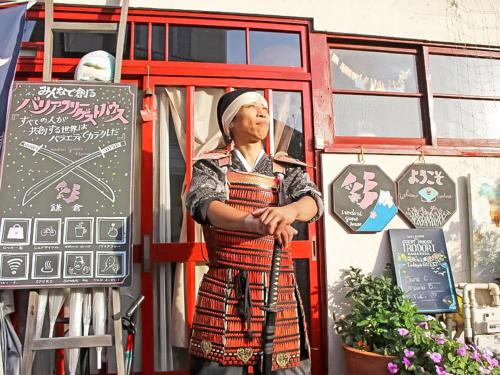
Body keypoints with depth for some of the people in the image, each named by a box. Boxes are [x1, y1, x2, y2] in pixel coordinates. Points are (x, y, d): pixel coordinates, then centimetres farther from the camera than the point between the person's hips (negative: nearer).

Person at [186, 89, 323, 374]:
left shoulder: (288, 169, 12)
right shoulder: (212, 165, 6)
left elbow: (313, 199, -6)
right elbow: (204, 203, -14)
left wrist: (288, 211, -31)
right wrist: (252, 222, -35)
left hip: (279, 292, 2)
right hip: (224, 292, -1)